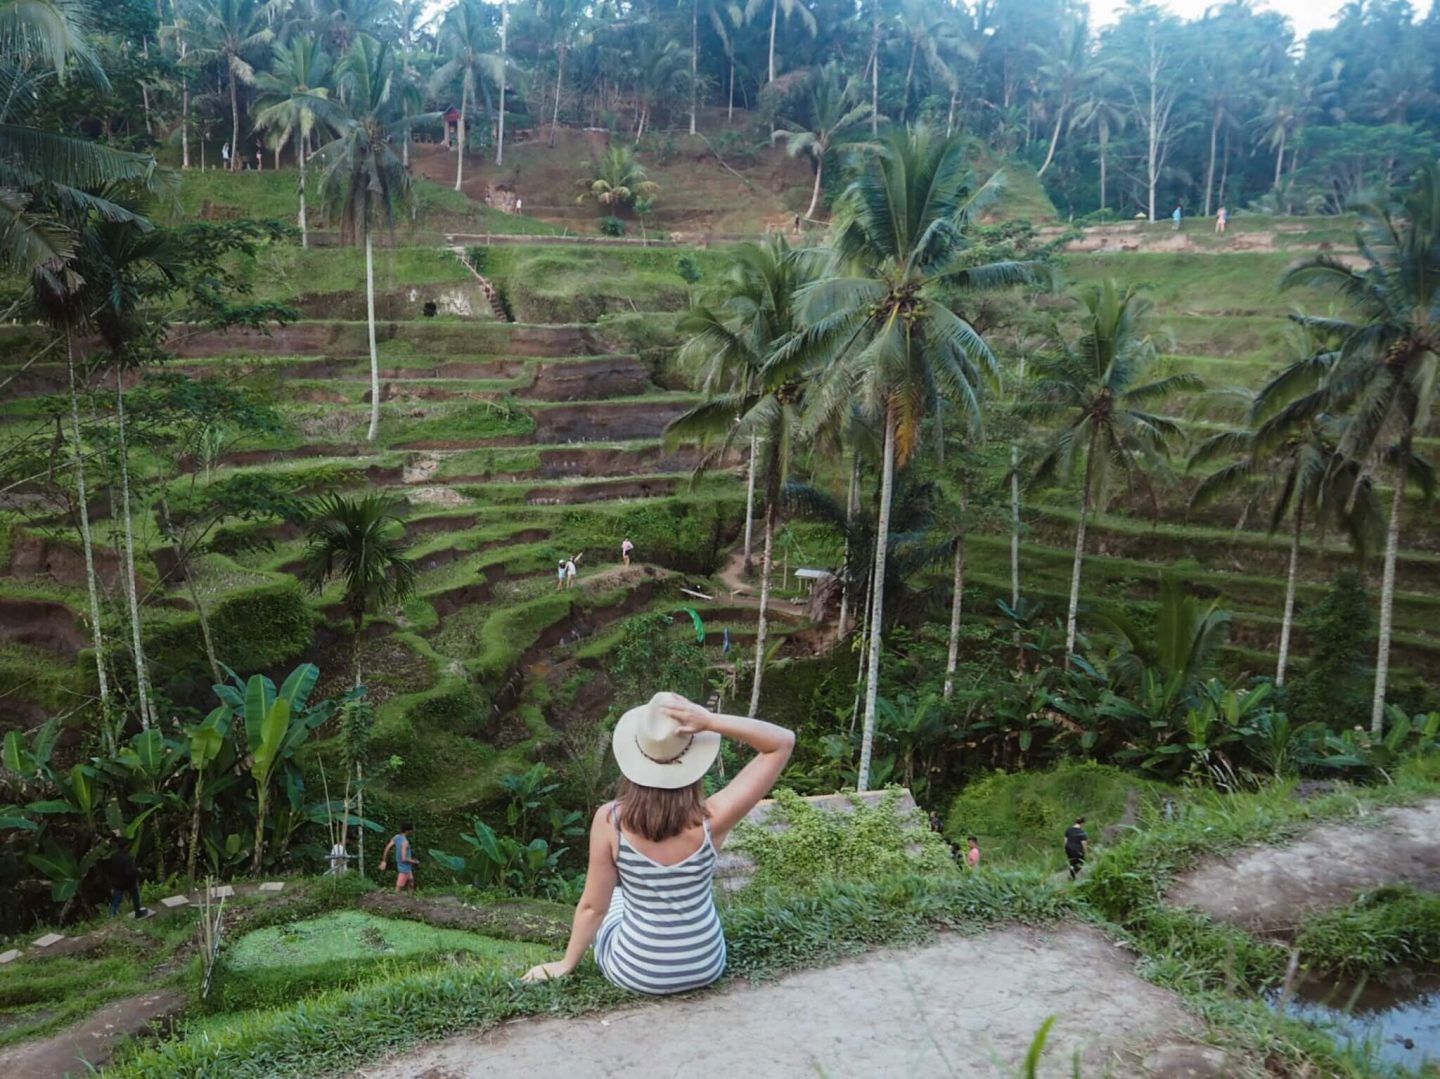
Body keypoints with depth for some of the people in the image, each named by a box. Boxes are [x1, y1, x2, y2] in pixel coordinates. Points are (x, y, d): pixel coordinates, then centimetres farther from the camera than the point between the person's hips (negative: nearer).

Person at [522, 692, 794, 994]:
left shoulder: (609, 821, -22)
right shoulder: (711, 820, -23)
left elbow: (593, 907, -10)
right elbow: (783, 742, -19)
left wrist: (567, 963, 6)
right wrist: (711, 722, -28)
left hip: (635, 974, 0)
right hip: (705, 966, 1)